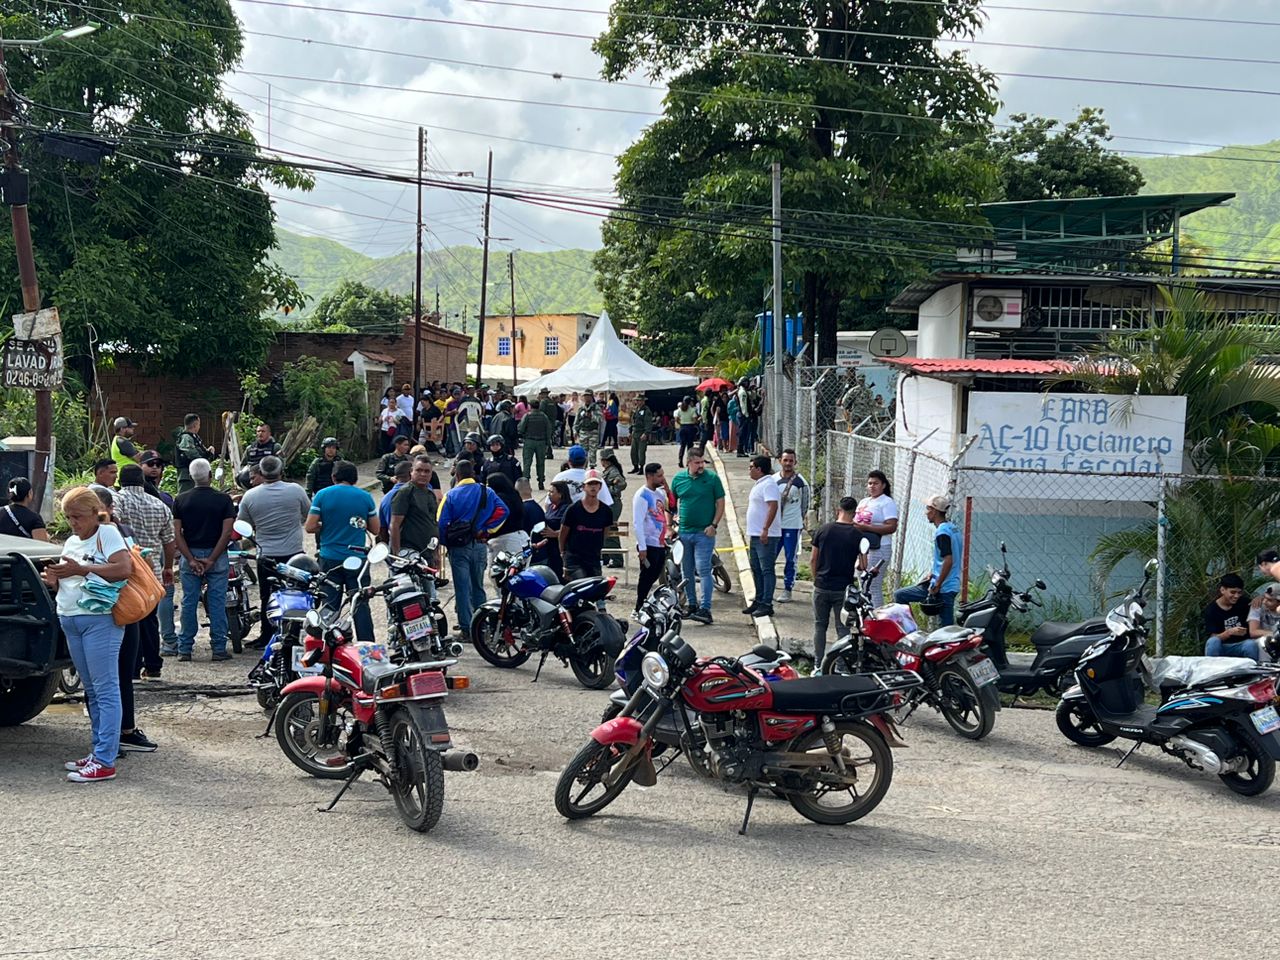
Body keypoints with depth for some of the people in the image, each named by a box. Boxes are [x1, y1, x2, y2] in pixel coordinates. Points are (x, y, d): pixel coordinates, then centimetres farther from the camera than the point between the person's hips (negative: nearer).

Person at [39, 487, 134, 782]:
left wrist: (81, 569, -18)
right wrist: (54, 580, 2)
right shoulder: (71, 542, 19)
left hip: (100, 620, -8)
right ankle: (100, 751, 17)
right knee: (91, 690, 11)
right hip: (71, 621, 8)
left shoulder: (107, 534, -5)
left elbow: (124, 569, -19)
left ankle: (105, 761, -11)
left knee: (105, 690, -8)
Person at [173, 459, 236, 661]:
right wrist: (211, 559, -9)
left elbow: (177, 534, -4)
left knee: (189, 602, 7)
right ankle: (219, 648, 4)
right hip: (217, 556, -2)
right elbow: (227, 533, -11)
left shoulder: (181, 500, 1)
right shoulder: (223, 499, -5)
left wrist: (191, 559, -6)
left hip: (190, 556, 2)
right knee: (217, 603, 3)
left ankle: (184, 649, 9)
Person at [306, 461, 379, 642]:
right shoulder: (365, 497, 0)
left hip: (330, 559, 0)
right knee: (361, 605, 3)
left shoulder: (323, 495, -3)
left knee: (330, 605, 7)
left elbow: (309, 527, -6)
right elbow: (375, 529, 4)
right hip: (357, 558, 0)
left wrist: (326, 526, 12)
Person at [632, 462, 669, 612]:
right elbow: (637, 523, -17)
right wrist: (642, 548, -21)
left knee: (654, 577, 13)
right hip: (648, 546, -8)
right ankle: (639, 610, 4)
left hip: (660, 545, 8)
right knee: (646, 577, -3)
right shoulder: (642, 496, -12)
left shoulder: (660, 493, 13)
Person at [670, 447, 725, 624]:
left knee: (703, 570, -11)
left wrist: (714, 525, -8)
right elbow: (672, 503, 15)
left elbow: (720, 503, 0)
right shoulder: (678, 478, 6)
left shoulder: (712, 477, -2)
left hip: (704, 533, -4)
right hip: (683, 532, 4)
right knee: (687, 572, 11)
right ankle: (692, 605, 22)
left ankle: (705, 609, -14)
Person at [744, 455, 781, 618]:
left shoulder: (768, 484, -15)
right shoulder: (760, 484, 18)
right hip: (755, 535, 11)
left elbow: (773, 507, -25)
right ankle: (759, 601, 23)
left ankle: (767, 604, -9)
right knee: (756, 569, 15)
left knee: (767, 570, -8)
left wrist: (765, 529, -29)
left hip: (766, 536, -11)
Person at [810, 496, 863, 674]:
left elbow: (812, 560, 2)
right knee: (843, 629, 6)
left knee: (820, 626, 12)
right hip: (844, 589, -2)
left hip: (821, 587, 2)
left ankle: (818, 666, 12)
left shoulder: (823, 530, -2)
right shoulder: (858, 535, -7)